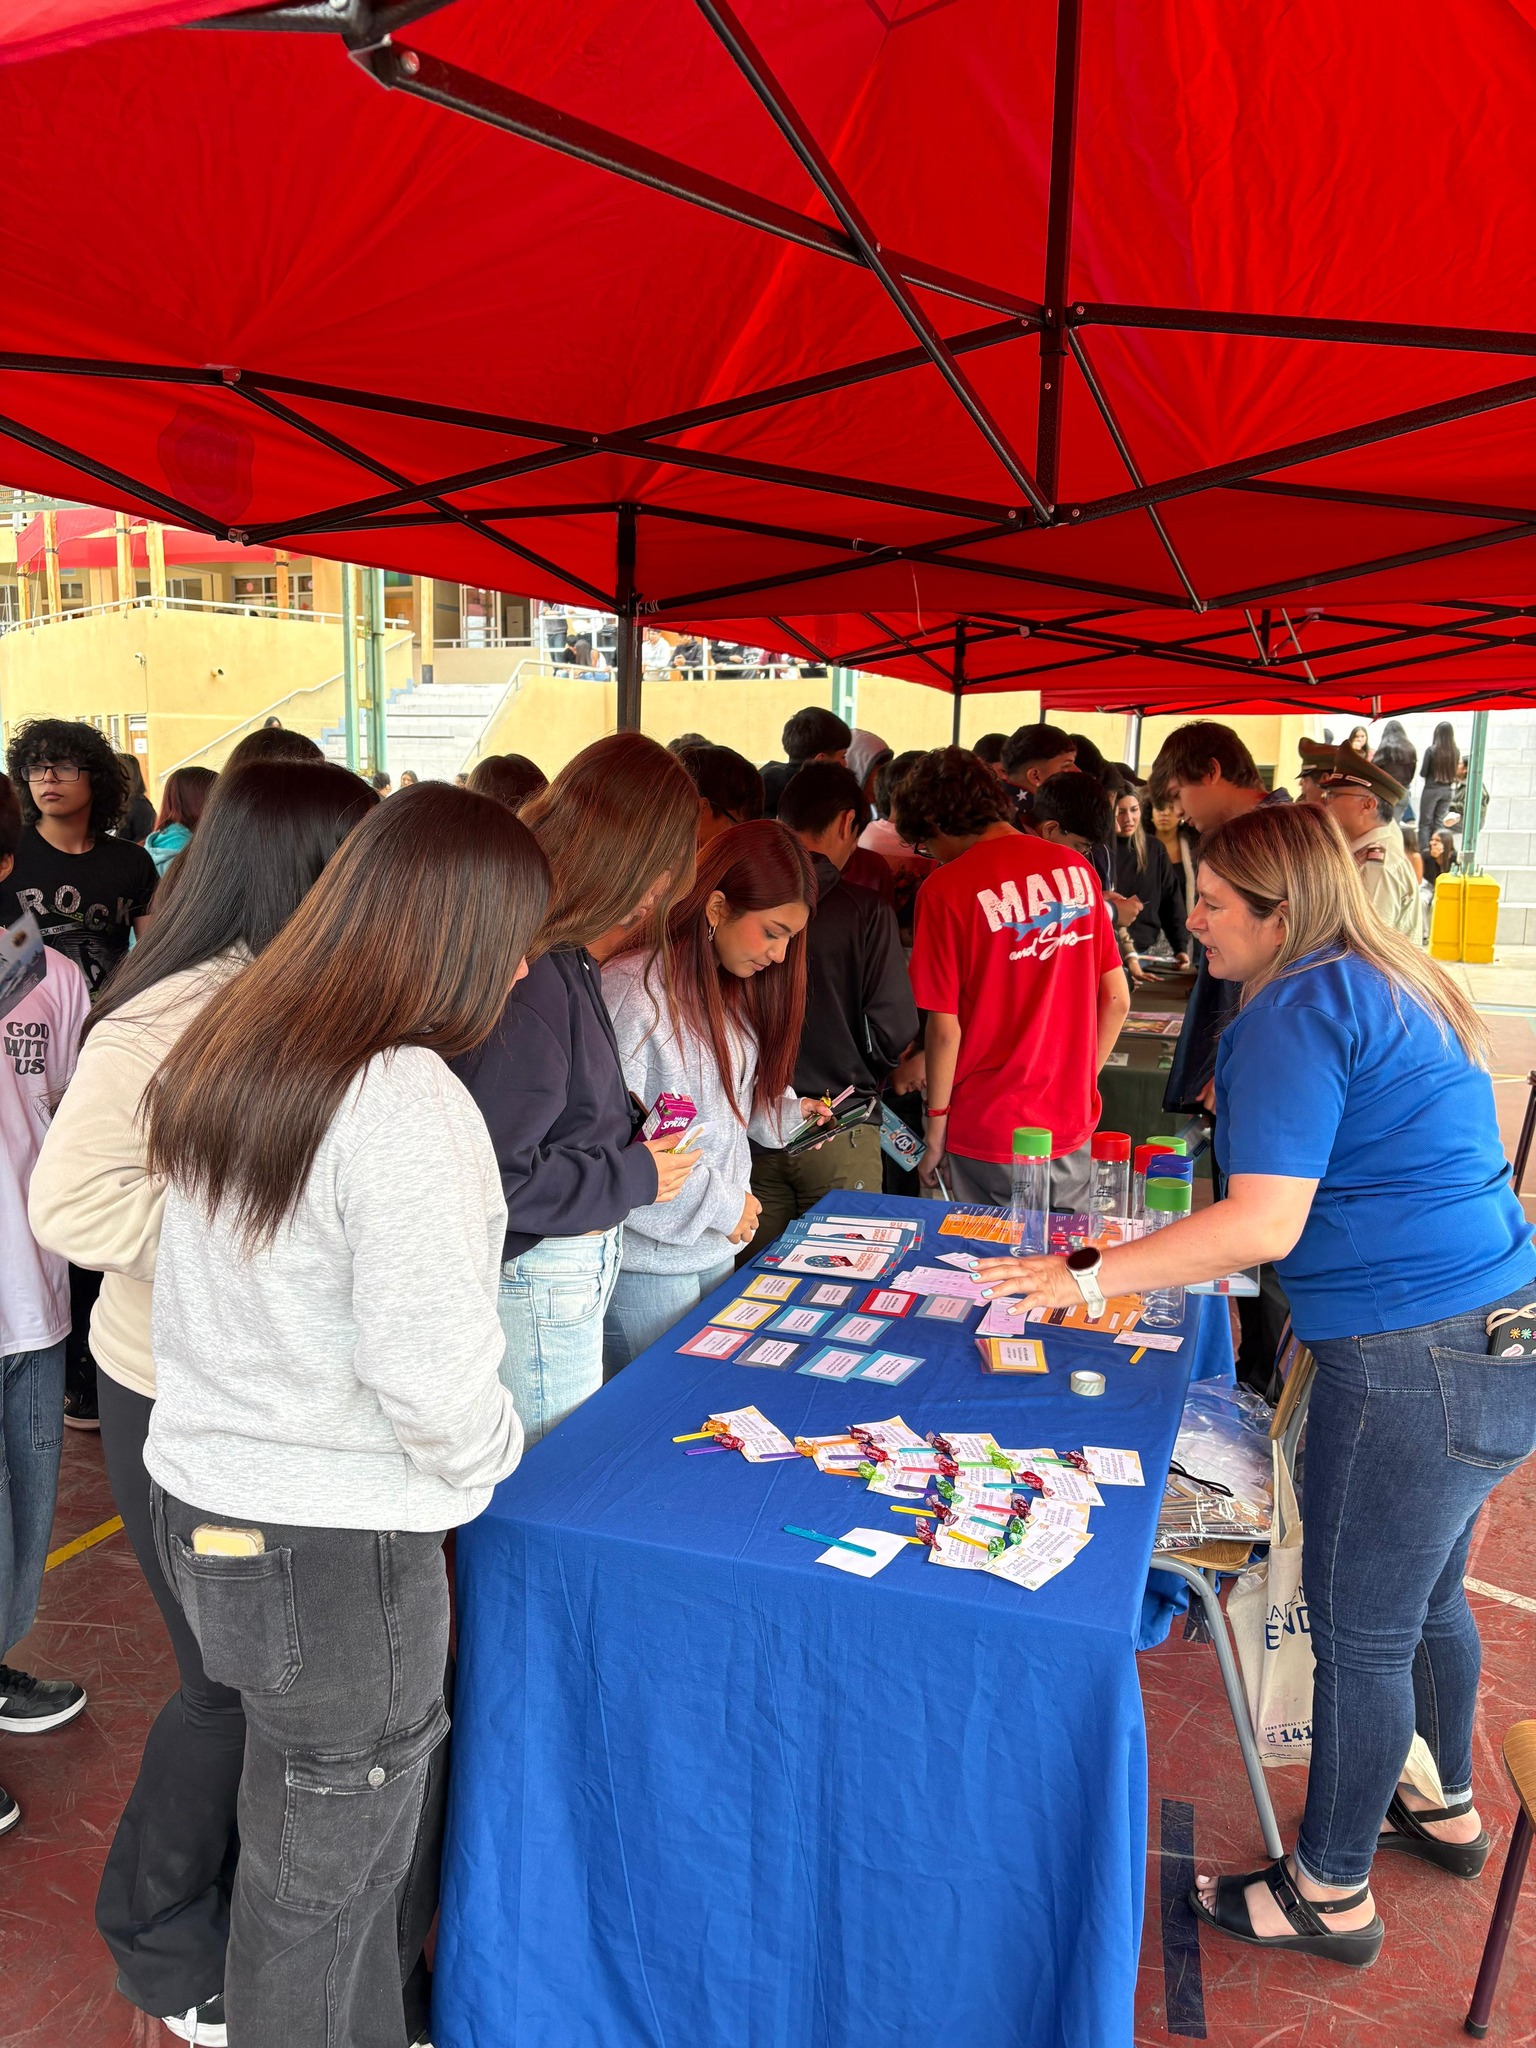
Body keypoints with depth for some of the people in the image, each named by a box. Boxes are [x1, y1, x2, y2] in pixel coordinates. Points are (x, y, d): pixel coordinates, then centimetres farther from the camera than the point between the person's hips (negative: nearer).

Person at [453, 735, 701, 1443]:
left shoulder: (565, 957, 3)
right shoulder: (529, 982, -28)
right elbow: (493, 1176, -28)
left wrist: (627, 1122, 1)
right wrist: (633, 1176, -17)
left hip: (574, 1264, 9)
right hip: (536, 1275, -9)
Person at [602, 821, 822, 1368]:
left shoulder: (734, 988, 9)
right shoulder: (633, 989, -21)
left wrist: (787, 1113, 3)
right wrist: (720, 1204, -17)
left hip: (719, 1247, 8)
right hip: (648, 1266, -8)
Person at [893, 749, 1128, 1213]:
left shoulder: (946, 888, -13)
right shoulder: (1076, 868, 1)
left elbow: (945, 1028, -12)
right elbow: (1116, 999, 5)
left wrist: (935, 1129, 0)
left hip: (987, 1133, -4)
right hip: (1072, 1125, 5)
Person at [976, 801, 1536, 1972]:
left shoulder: (1295, 1015, -17)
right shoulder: (1395, 987, 13)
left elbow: (1263, 1224, -23)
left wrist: (1090, 1279, -18)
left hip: (1411, 1367, -10)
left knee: (1361, 1631, 7)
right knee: (1426, 1596, 27)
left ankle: (1330, 1894, 26)